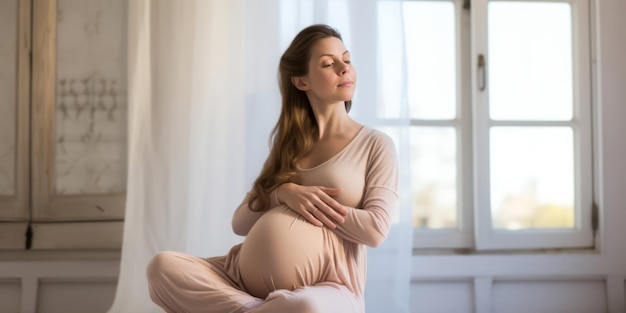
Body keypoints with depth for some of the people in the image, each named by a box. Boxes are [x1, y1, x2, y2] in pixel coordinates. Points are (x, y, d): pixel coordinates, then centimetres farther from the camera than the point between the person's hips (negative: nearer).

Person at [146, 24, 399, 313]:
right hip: (252, 279, 4)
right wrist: (283, 194, -10)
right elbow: (241, 222, 9)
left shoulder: (375, 144, 4)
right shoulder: (288, 144, 15)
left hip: (325, 289, -4)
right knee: (163, 266, -19)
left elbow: (375, 229, -8)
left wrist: (314, 205, -6)